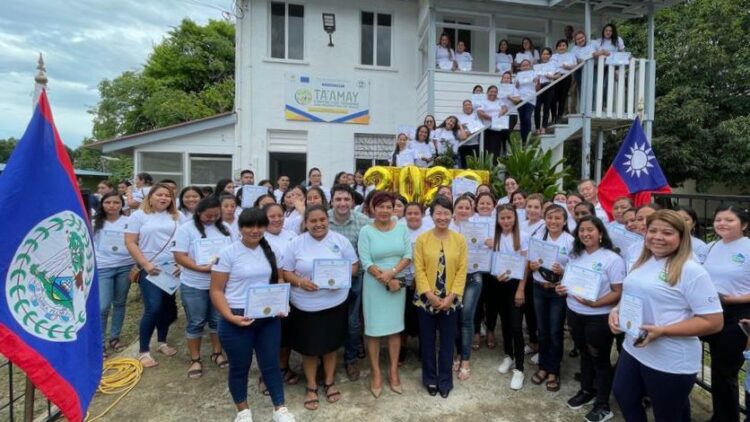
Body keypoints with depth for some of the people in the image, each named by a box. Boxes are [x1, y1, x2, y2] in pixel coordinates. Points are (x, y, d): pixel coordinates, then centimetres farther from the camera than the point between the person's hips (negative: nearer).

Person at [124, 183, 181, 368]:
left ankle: (162, 342, 29)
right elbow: (130, 244, -5)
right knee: (153, 308, -10)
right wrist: (146, 265, -12)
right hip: (150, 269, -3)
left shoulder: (176, 217, 7)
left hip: (172, 269, 4)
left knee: (167, 307, 10)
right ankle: (143, 351, 4)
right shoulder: (139, 215, -1)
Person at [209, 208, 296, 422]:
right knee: (239, 366, 14)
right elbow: (216, 291, -9)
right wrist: (230, 316, -20)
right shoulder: (228, 253, -10)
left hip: (269, 317, 3)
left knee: (271, 363, 13)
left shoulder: (270, 251, 3)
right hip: (238, 319, -3)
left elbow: (279, 279, 12)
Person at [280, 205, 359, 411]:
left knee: (331, 344, 16)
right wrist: (300, 281, -21)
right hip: (305, 305, -1)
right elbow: (286, 271, -2)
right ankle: (311, 387, 32)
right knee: (309, 347, 10)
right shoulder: (296, 243, -5)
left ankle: (329, 383, 38)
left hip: (335, 303, 1)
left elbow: (354, 265, 1)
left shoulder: (340, 240, -3)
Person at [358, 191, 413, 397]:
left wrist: (392, 273, -18)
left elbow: (408, 255, -3)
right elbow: (366, 262, -12)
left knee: (395, 328, 11)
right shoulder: (366, 231, -7)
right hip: (374, 286, -2)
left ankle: (393, 371, 26)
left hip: (398, 283, 3)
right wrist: (386, 280, -17)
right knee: (374, 329, 5)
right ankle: (376, 374, 21)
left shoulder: (401, 228, 1)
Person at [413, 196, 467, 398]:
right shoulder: (422, 239, -4)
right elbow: (419, 270, -7)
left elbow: (462, 270, -3)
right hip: (426, 300, -1)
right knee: (427, 342, 12)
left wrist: (451, 296, -11)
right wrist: (430, 295, -15)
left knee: (447, 342, 12)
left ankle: (445, 381, 30)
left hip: (450, 301, 1)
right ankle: (430, 379, 31)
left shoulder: (459, 240, -1)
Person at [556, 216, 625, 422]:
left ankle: (603, 405, 25)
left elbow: (618, 293, -16)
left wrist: (595, 303, -29)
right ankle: (587, 391, 40)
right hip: (574, 314, 6)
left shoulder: (612, 259, -13)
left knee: (600, 359, 9)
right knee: (585, 354, 21)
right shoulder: (575, 256, 6)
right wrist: (563, 290, -5)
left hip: (599, 318, -6)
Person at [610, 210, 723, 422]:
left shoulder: (691, 271, -17)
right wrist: (616, 311, -4)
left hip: (671, 362, -7)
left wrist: (662, 331, -26)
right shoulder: (642, 262, 5)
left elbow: (714, 322, -19)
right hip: (633, 349, 7)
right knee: (623, 396, 22)